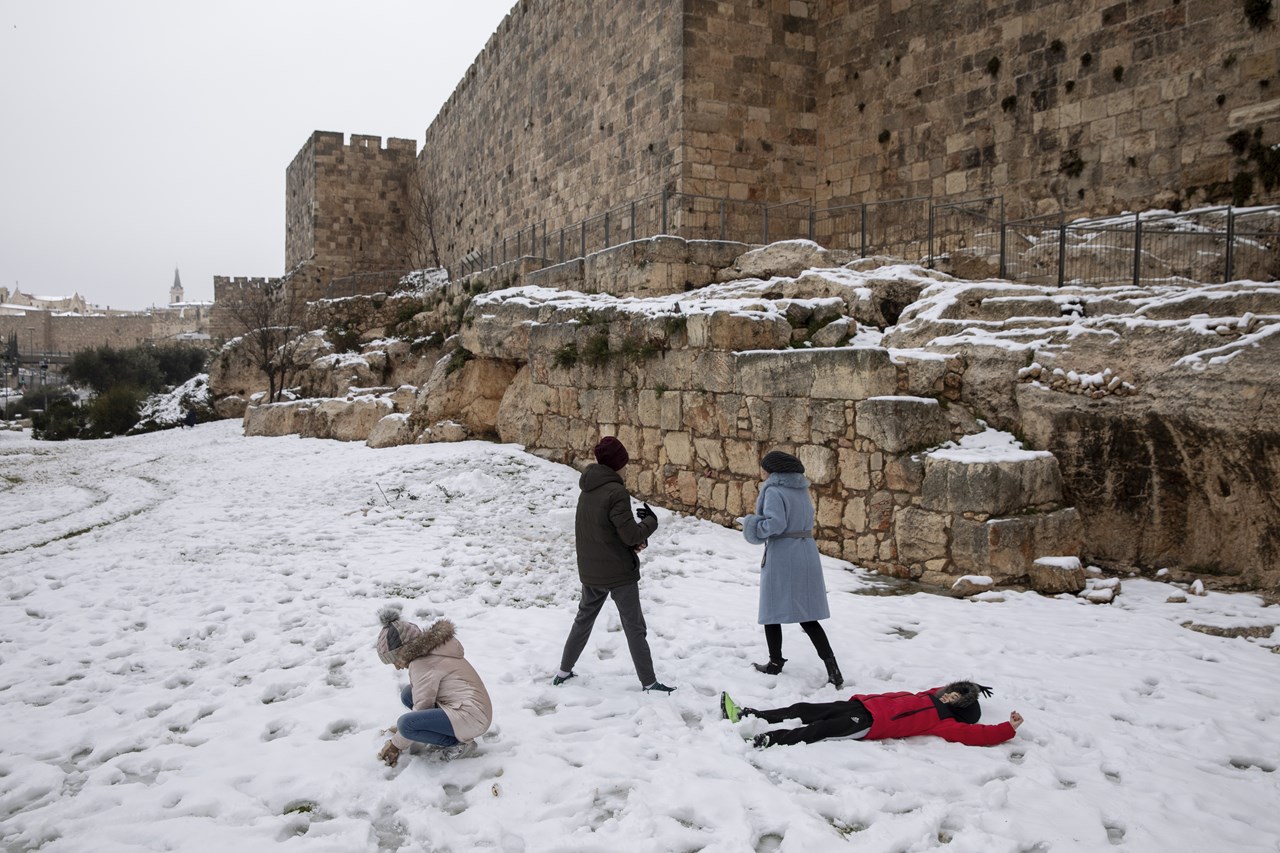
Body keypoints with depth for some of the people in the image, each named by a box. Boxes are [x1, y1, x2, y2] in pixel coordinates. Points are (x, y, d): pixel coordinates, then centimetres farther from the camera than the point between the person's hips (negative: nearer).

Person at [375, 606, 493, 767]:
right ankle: (453, 734, 8)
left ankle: (459, 743, -6)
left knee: (406, 724, -23)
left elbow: (421, 707, -12)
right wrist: (399, 728, 21)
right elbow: (422, 699, 21)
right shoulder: (430, 650, 13)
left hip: (471, 716, -11)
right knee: (408, 694, 10)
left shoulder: (423, 664, -16)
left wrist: (396, 744, -1)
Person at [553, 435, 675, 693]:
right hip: (619, 573, -7)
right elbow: (631, 535, -21)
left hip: (590, 572, 7)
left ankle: (564, 671, 31)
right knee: (634, 627, 4)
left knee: (583, 619, 22)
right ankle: (649, 683, 12)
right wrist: (650, 521, -3)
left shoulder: (587, 490, 3)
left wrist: (636, 537, 0)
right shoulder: (616, 492, -22)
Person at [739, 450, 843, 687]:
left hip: (782, 557, -7)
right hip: (806, 554, 7)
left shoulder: (774, 490, -12)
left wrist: (751, 524, -5)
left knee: (772, 611, 11)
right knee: (807, 616, 10)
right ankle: (832, 667, 2)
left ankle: (776, 662, 21)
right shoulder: (802, 489, 12)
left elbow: (775, 524, -22)